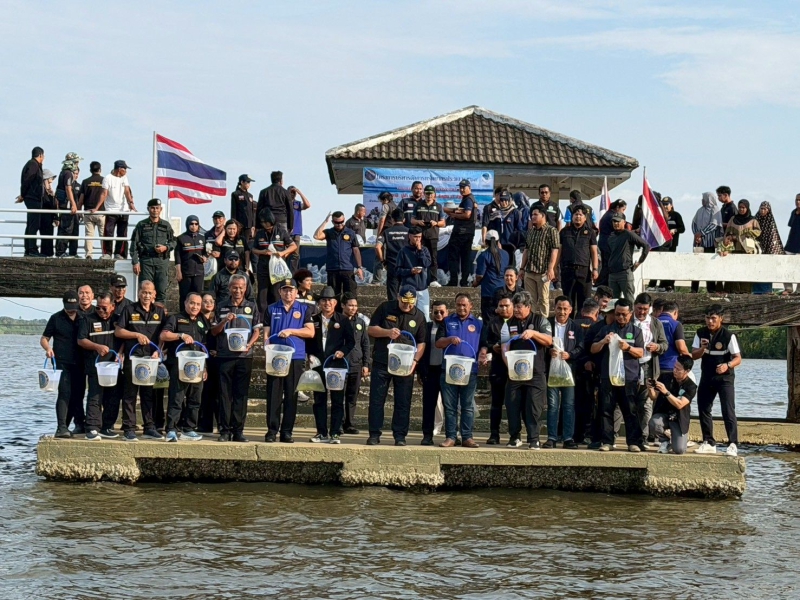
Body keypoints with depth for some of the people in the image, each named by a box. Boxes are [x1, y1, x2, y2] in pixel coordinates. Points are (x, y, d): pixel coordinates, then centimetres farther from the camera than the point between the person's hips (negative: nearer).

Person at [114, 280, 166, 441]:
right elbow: (118, 331, 2)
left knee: (149, 394, 7)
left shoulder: (160, 311, 11)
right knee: (130, 394, -2)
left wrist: (158, 351, -4)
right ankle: (129, 429, -1)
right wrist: (137, 335, -9)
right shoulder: (129, 310, 4)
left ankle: (149, 427, 11)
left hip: (152, 358, 3)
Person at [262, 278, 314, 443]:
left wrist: (290, 331, -10)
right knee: (274, 395, -2)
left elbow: (310, 332, 1)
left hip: (296, 358, 0)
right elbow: (266, 333, 8)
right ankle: (272, 430, 1)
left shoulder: (303, 309, 10)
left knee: (291, 396, 2)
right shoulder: (271, 309, 12)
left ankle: (287, 431, 7)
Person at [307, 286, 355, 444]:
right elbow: (308, 340, 13)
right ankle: (321, 433, 10)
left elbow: (351, 341, 5)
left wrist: (343, 352, -12)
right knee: (319, 399, 4)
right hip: (318, 365, 2)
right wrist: (310, 356, -1)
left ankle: (335, 433, 1)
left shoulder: (343, 320, 5)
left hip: (337, 365, -2)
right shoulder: (313, 320, 10)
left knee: (337, 400, -2)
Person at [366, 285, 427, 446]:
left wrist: (415, 360, -12)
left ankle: (400, 435, 8)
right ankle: (374, 434, 5)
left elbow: (421, 342, 3)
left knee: (403, 402, 2)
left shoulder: (419, 316, 3)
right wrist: (388, 332, -19)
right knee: (376, 399, 0)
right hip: (381, 362, 0)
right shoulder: (385, 308, 0)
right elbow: (371, 329, 0)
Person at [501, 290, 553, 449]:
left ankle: (534, 439, 0)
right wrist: (509, 364, -10)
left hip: (535, 372, -3)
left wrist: (533, 333, -21)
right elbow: (505, 347, 6)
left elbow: (549, 341, -5)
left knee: (533, 406, -5)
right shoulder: (510, 323, 10)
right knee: (512, 405, 2)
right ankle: (514, 437, 12)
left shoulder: (540, 320, 5)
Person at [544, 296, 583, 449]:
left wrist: (569, 354, -16)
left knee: (569, 405, 1)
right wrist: (549, 351, -17)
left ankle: (569, 438, 3)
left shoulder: (576, 327, 7)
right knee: (552, 405, 2)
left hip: (569, 369, 0)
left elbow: (580, 348, 2)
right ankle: (552, 438, 5)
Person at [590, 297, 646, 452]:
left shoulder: (635, 331, 11)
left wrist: (628, 347, -14)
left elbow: (641, 353, 4)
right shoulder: (607, 329, 13)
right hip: (608, 376, 1)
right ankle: (607, 441, 4)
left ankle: (634, 442, 0)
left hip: (629, 377, -1)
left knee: (630, 411, -2)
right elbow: (593, 350, 11)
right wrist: (603, 341, -9)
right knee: (607, 410, 1)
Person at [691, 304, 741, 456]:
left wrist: (727, 365, -33)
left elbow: (738, 358, -13)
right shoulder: (701, 334, -1)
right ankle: (709, 443, 19)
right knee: (703, 409, 8)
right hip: (706, 377, 5)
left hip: (725, 377, -5)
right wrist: (702, 349, -22)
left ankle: (733, 444, -12)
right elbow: (694, 355, -1)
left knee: (728, 410, -12)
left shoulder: (728, 335, -14)